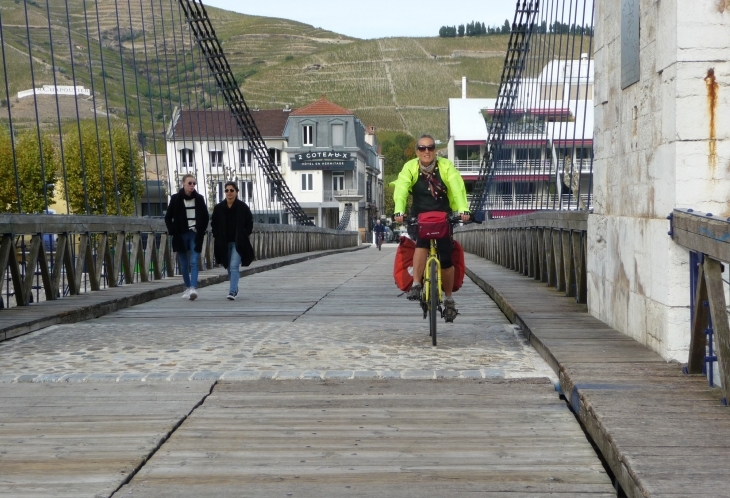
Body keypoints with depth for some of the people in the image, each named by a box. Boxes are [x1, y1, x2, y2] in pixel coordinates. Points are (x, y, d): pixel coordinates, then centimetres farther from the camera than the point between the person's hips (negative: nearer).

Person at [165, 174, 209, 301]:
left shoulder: (199, 198, 4)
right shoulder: (176, 199, 1)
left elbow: (205, 216, 12)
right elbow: (168, 217, 5)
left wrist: (201, 230, 0)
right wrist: (173, 231, -5)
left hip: (195, 234, 0)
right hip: (181, 235, 0)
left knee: (194, 262, -12)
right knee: (184, 263, 8)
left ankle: (193, 288, -21)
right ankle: (188, 288, 19)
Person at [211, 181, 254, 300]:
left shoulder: (242, 207, -4)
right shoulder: (219, 208, 3)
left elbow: (249, 224, 2)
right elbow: (214, 224, 11)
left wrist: (243, 237, -6)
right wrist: (218, 237, 0)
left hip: (238, 243, -4)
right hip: (224, 243, 4)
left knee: (234, 266, -15)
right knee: (229, 268, 14)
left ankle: (232, 292, -20)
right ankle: (234, 288, 34)